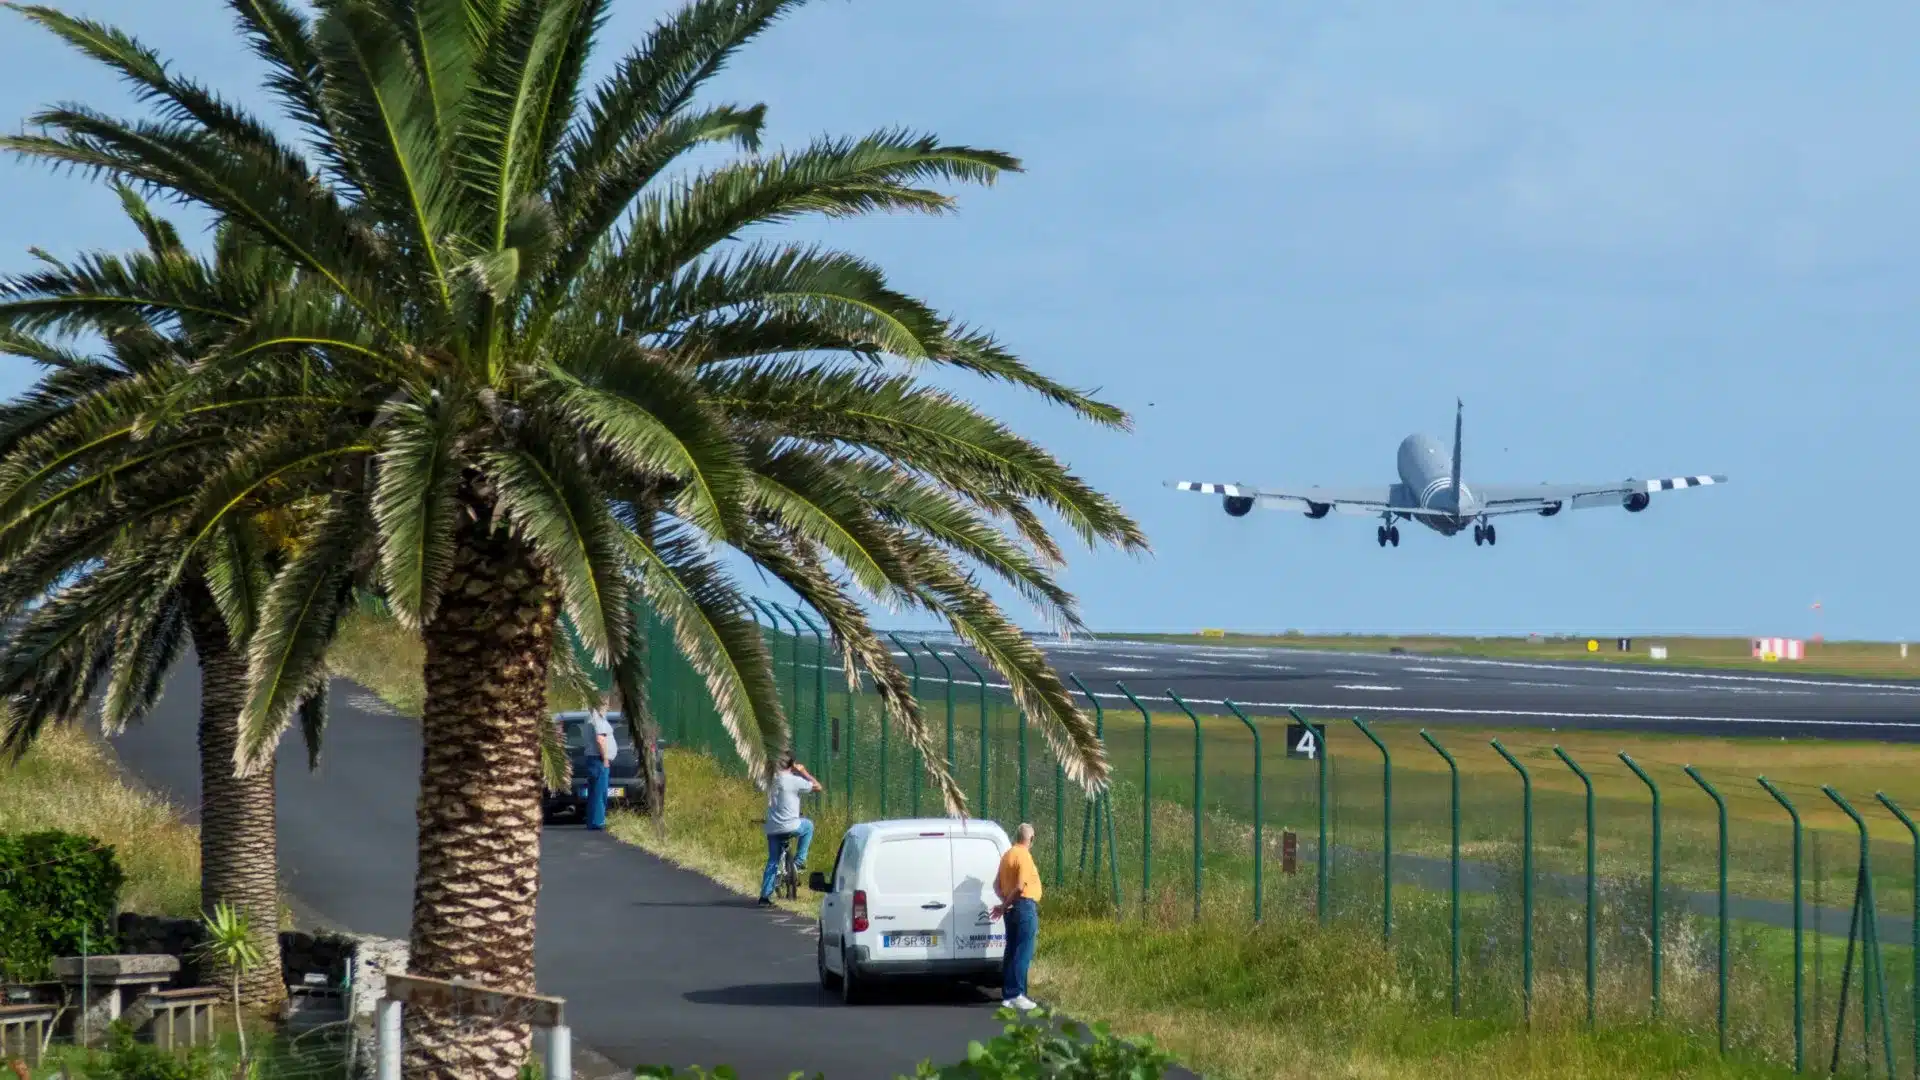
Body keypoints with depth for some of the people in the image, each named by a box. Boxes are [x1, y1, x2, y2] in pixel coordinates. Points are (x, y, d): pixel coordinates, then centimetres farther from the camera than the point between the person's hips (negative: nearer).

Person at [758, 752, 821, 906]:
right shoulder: (794, 781, -9)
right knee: (808, 826, 27)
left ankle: (765, 896, 8)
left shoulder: (773, 780, 9)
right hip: (789, 826, -5)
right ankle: (799, 860, 19)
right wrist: (803, 772, 7)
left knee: (772, 862, 14)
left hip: (772, 829, 5)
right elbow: (817, 787, -1)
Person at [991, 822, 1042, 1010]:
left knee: (1012, 953, 11)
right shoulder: (1024, 856, -13)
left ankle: (1008, 995, 13)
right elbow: (1020, 887, -21)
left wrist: (1005, 903, 3)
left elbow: (997, 885, 17)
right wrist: (1005, 907, -10)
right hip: (1025, 906, -9)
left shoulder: (1007, 855, 15)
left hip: (1012, 908, 9)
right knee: (1023, 953, -7)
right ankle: (1017, 994, -11)